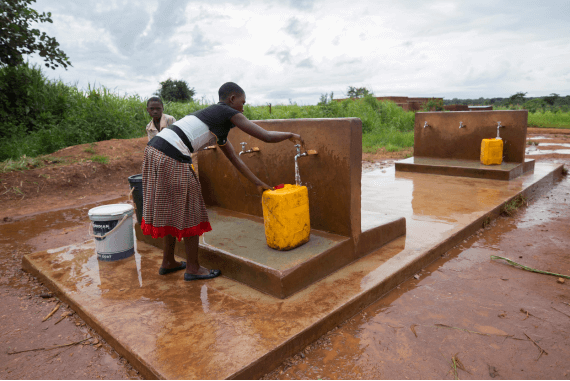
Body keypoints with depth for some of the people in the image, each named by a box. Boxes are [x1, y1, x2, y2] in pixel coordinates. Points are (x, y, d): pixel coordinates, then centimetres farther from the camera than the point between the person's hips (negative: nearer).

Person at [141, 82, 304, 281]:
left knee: (170, 209, 21)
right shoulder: (229, 113, -1)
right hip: (172, 158, -10)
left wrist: (258, 183, 31)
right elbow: (267, 136, -5)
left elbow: (235, 159, 30)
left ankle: (168, 262, 36)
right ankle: (193, 268, 20)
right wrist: (291, 135, 15)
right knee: (189, 212, 5)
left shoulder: (217, 126, 26)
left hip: (153, 150, 10)